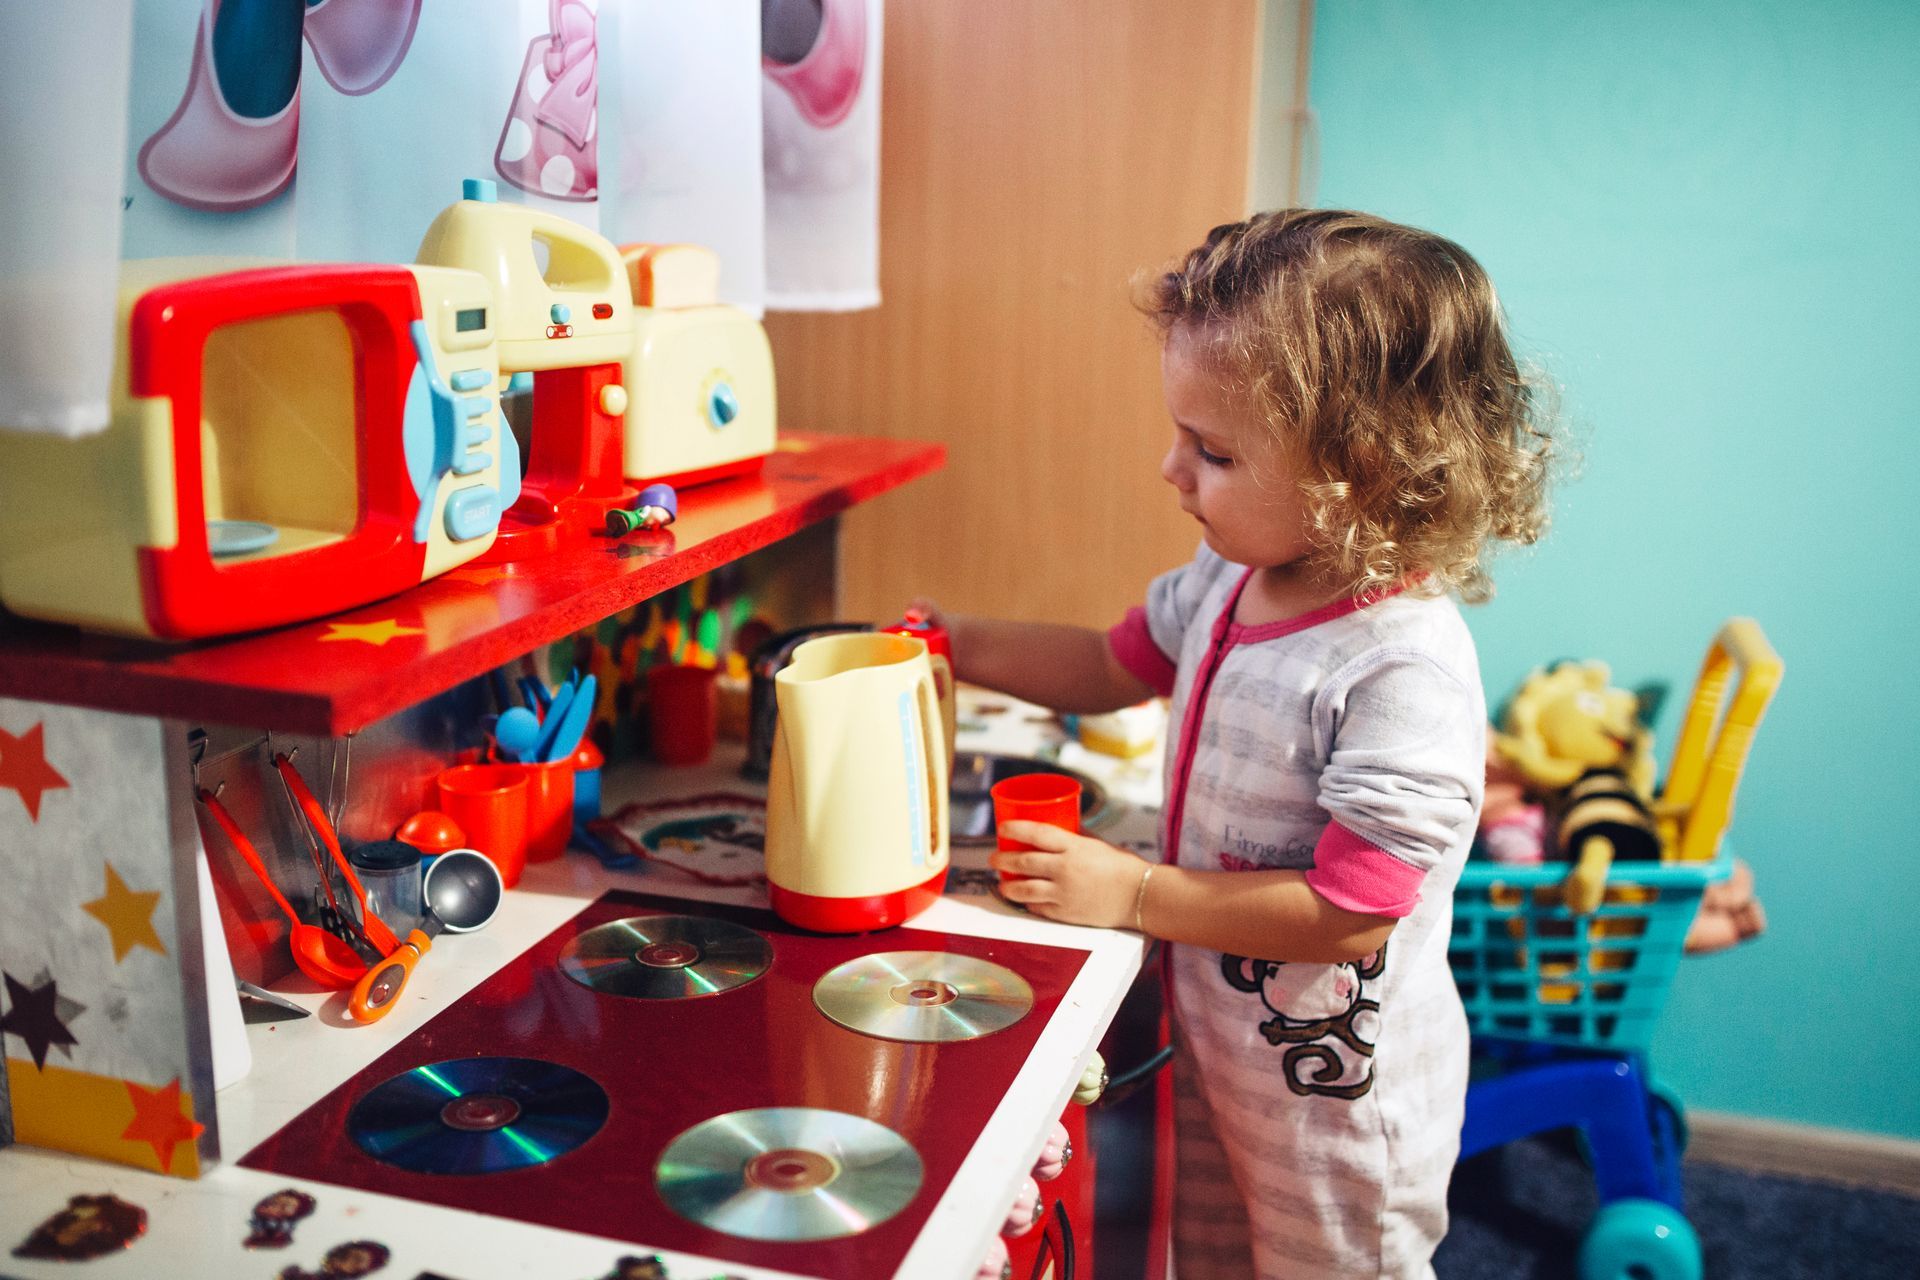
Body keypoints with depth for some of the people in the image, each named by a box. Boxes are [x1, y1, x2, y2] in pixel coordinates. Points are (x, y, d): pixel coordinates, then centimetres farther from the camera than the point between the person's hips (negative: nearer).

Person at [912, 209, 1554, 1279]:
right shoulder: (1235, 578, -7)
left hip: (1338, 1096, -7)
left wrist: (1132, 892, -24)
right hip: (1217, 1044, 8)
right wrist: (957, 642, 0)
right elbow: (1118, 664, 11)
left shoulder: (1404, 669, -32)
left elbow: (1348, 915, -31)